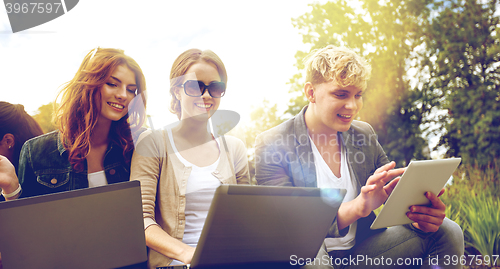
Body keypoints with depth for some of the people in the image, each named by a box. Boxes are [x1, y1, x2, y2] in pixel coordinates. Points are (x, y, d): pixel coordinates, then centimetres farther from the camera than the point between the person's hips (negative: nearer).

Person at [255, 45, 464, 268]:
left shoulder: (364, 135, 7)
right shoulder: (271, 144, -11)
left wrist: (421, 213, -19)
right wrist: (356, 208, -35)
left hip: (361, 251, 5)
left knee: (446, 231, -8)